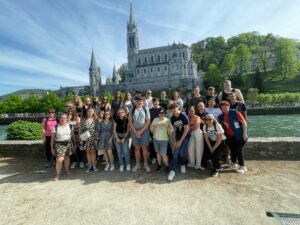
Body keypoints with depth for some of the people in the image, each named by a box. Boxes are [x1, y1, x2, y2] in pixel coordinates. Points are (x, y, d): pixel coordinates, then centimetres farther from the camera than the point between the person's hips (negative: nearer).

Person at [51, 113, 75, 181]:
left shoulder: (70, 126, 3)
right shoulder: (55, 127, -3)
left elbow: (72, 135, 9)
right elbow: (52, 138, 1)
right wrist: (52, 147, 1)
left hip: (68, 144, 2)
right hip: (59, 144, -2)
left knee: (67, 157, 13)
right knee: (59, 160, -9)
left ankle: (66, 170, 35)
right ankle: (58, 174, 10)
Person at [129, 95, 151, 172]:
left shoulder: (145, 109, -2)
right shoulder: (132, 110, 2)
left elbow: (148, 121, -5)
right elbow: (130, 122, 2)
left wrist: (141, 131, -10)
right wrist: (135, 132, -7)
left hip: (144, 131, -1)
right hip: (135, 131, 2)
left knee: (144, 148, 3)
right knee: (137, 148, 10)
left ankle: (146, 164, 19)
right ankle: (137, 164, 23)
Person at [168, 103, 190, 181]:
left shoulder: (183, 116, -19)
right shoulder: (172, 118, -3)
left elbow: (186, 129, -17)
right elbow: (174, 129, 4)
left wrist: (180, 141, -16)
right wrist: (175, 140, -3)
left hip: (186, 136, -3)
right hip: (178, 135, 4)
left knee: (181, 152, -7)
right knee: (176, 152, -7)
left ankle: (183, 165, 25)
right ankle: (172, 171, 0)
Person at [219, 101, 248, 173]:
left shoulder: (235, 112, -11)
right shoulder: (221, 117, 4)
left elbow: (244, 122, -11)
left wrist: (245, 133, -15)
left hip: (239, 135, -5)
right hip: (230, 136, 5)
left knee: (238, 149, -4)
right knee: (233, 149, 14)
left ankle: (242, 166, 12)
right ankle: (234, 163, 34)